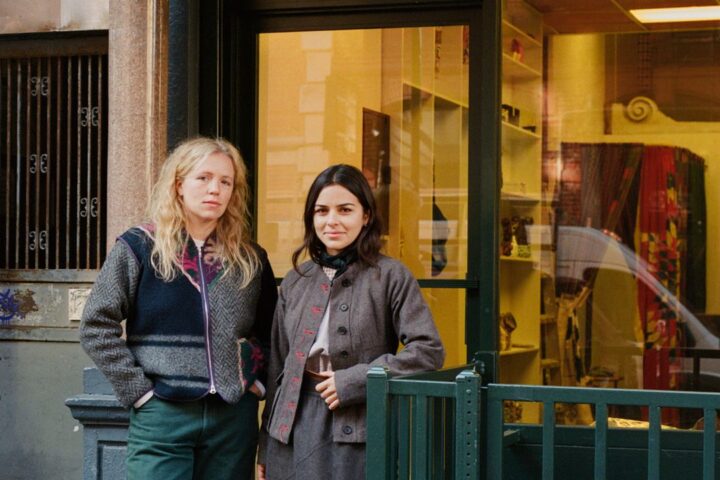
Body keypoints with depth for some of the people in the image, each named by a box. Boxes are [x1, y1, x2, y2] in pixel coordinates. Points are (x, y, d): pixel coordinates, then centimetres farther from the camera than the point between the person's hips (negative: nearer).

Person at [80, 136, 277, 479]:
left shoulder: (250, 259, 10)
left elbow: (271, 332, 20)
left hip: (234, 416, 3)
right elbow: (97, 327, -3)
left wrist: (258, 381, 6)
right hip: (161, 415, -3)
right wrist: (137, 390, -8)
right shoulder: (139, 248, 0)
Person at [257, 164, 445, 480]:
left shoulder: (390, 276, -3)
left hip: (357, 435, -4)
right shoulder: (295, 281, 10)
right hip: (294, 428, 4)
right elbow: (278, 365, 15)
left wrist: (353, 381, -14)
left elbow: (429, 351, -9)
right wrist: (265, 447, 15)